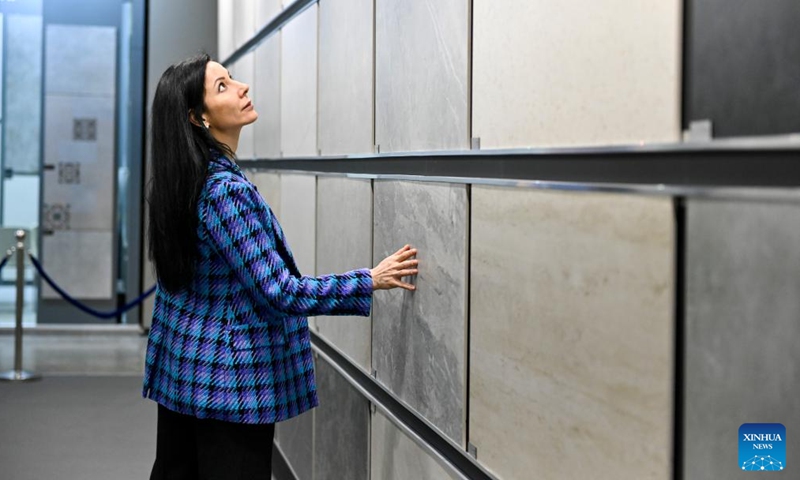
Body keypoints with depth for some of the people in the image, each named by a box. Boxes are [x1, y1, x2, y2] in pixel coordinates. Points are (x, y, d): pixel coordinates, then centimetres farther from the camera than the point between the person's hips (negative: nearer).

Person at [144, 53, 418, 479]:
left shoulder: (177, 180, 5)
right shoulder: (227, 191, -23)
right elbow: (280, 292, -23)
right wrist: (371, 281, -16)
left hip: (178, 371, 9)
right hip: (228, 383, -9)